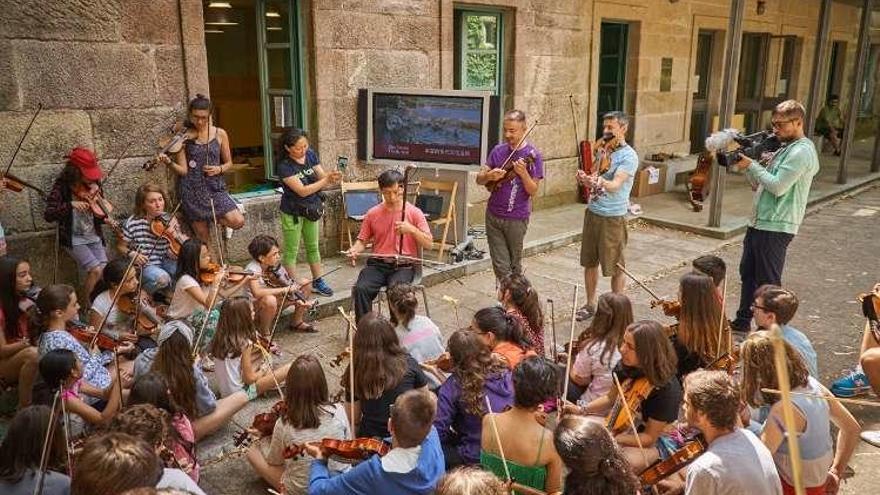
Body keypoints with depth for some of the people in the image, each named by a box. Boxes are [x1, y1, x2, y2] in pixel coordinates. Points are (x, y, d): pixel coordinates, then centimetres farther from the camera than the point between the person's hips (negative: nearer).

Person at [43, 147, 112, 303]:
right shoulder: (62, 186, -12)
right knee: (96, 271, -20)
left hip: (94, 237, 4)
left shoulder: (94, 184, 1)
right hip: (74, 239, -4)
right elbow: (48, 215, -21)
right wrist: (71, 205, -34)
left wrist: (105, 218, -8)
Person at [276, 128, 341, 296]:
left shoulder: (311, 155, -6)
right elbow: (302, 191, -27)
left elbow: (321, 177, -4)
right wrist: (327, 180, -31)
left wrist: (332, 177, -27)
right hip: (292, 212, -6)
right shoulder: (284, 166, -23)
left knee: (313, 247, 18)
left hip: (311, 209, 6)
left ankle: (317, 281, 30)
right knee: (291, 250, 6)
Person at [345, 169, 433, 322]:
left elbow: (428, 244, -4)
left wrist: (411, 229, -20)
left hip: (403, 266, -2)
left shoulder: (414, 212, -1)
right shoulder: (372, 213, 6)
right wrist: (354, 250, -11)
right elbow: (363, 240, 12)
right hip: (377, 264, 3)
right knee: (360, 289, -26)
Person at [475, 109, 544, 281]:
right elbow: (479, 179, 6)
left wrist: (523, 173, -27)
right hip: (493, 215, 3)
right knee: (500, 266, 3)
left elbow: (533, 191, -9)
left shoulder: (532, 154, -7)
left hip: (516, 219, -3)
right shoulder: (498, 150, 5)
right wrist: (489, 176, -16)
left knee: (515, 265, 11)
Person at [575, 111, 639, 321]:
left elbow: (616, 185, -24)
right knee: (589, 262, 13)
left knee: (615, 266, 5)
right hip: (592, 212, 6)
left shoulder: (629, 156, -10)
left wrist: (600, 182, -45)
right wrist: (582, 178, -14)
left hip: (613, 217, -6)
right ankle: (590, 304, 28)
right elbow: (588, 177, 10)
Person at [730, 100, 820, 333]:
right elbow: (762, 182, 18)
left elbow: (778, 186, -22)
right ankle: (743, 321, 30)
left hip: (776, 227, -10)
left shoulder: (802, 151, -14)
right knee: (747, 272, 18)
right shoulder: (786, 148, 17)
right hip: (759, 223, 10)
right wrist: (746, 164, 3)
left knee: (768, 281, -3)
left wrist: (751, 165, -13)